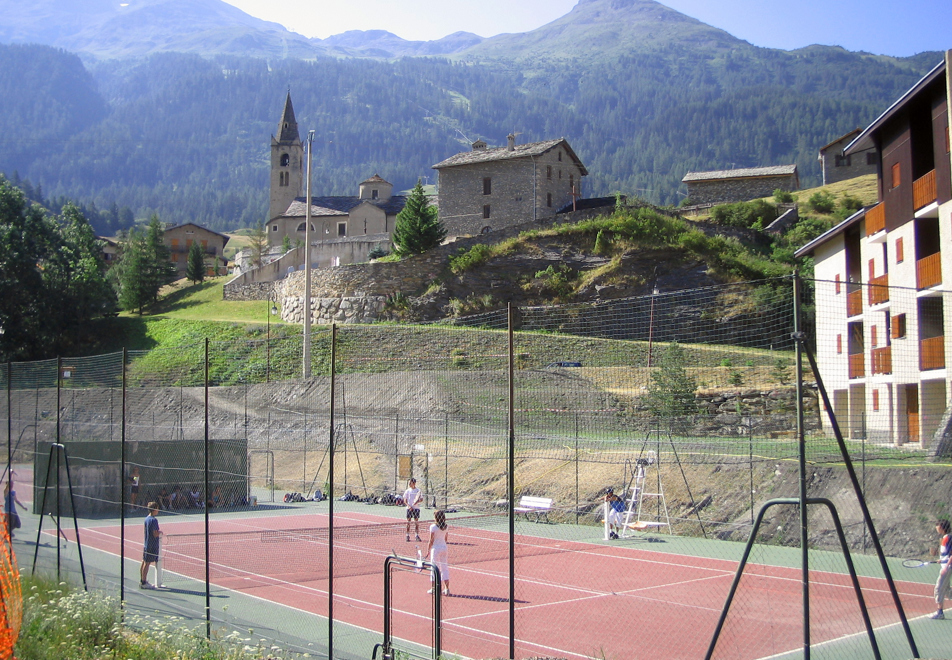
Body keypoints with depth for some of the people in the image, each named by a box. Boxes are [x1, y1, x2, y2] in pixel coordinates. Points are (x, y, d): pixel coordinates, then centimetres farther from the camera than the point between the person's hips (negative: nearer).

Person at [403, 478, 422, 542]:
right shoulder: (407, 491, 4)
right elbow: (405, 500, 4)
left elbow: (420, 499, 1)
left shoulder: (418, 490, 2)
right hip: (409, 508, 1)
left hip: (416, 508, -1)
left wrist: (416, 502, -19)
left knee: (416, 522, 1)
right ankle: (407, 535, 7)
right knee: (408, 522, 1)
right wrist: (409, 506, -12)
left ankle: (417, 535, 7)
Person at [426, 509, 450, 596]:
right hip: (445, 548, 5)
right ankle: (446, 589, 9)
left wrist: (428, 550, -1)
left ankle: (434, 588, 11)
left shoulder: (433, 527, -13)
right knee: (444, 568, 9)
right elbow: (446, 538, 11)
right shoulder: (446, 527, 3)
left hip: (436, 548, -5)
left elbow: (431, 541, -11)